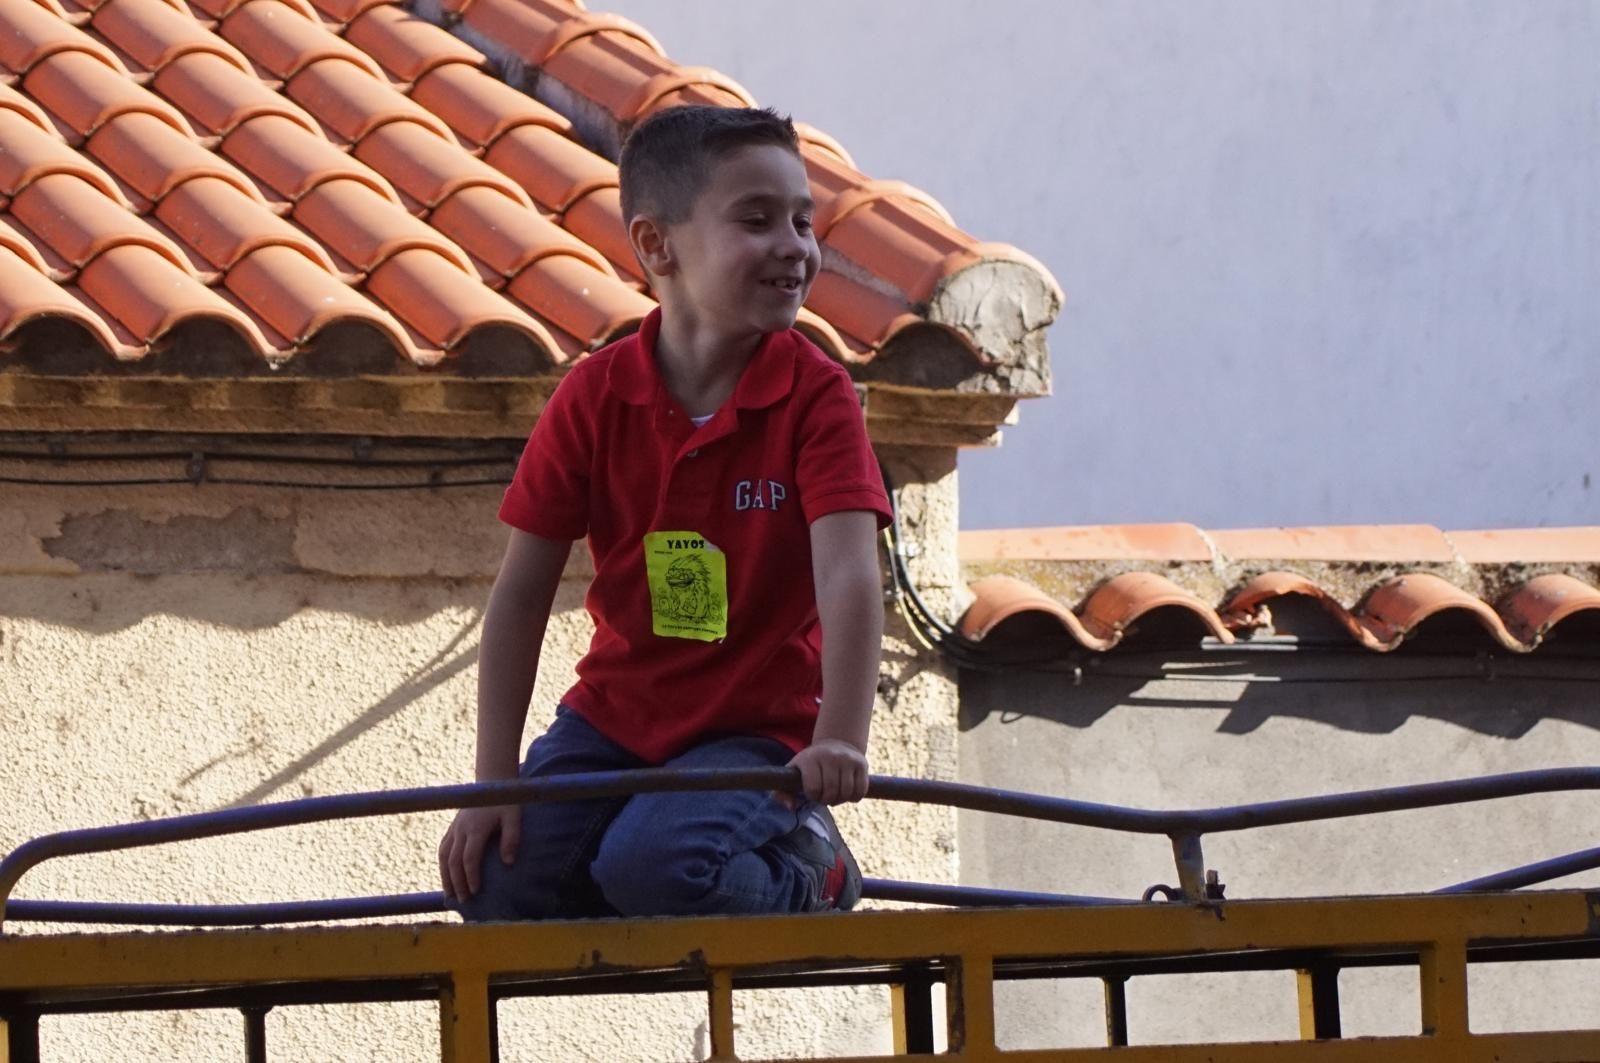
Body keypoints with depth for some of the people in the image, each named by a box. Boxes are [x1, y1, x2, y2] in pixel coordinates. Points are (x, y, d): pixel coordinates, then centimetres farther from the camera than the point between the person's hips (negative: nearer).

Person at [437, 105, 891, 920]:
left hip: (759, 728, -4)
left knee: (652, 869, -30)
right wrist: (494, 785, -9)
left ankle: (806, 867, 2)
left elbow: (848, 575, -26)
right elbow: (521, 595, -4)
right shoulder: (595, 396, -6)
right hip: (614, 719, 4)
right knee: (495, 887, -13)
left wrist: (840, 739, -42)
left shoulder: (816, 396, -13)